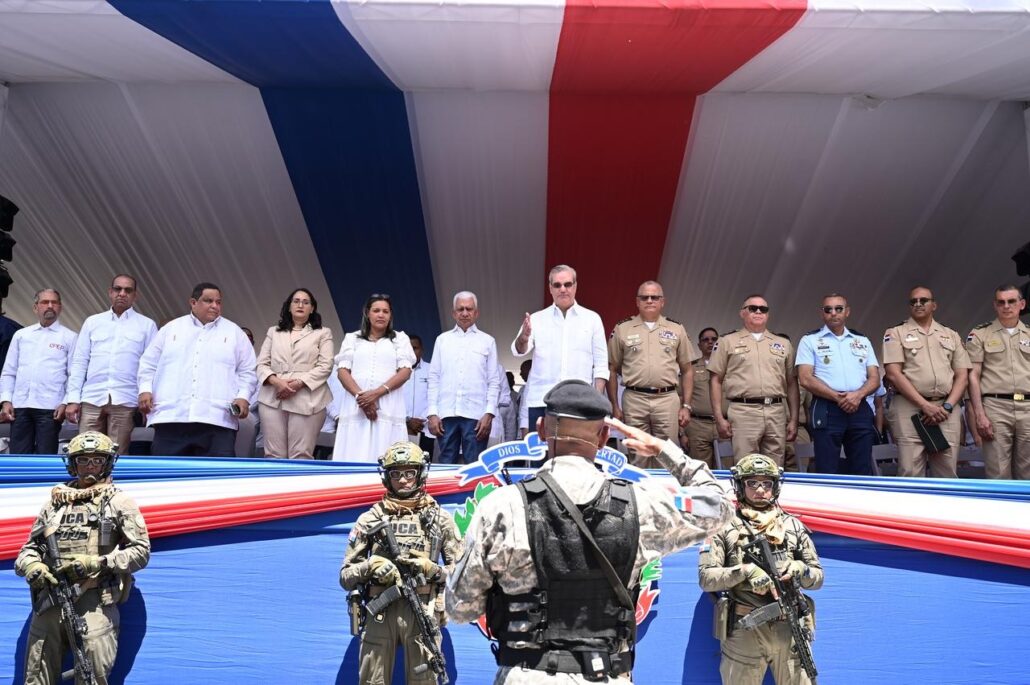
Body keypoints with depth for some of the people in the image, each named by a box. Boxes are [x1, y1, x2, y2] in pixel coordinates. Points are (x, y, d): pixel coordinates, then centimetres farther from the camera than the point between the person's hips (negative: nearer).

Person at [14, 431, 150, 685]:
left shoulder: (119, 502, 8)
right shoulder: (56, 501, 19)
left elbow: (141, 551, 1)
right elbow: (30, 547, 21)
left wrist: (96, 563, -11)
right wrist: (31, 566, -2)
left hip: (94, 603, -4)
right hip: (49, 602, 4)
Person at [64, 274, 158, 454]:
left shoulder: (147, 325, 9)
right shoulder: (92, 322, 15)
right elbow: (79, 363, 12)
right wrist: (73, 398, 3)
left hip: (125, 400, -2)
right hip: (92, 399, 2)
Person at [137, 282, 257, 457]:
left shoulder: (234, 332, 14)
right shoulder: (171, 328, 17)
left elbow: (247, 371, 11)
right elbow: (149, 363, 17)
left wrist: (243, 396, -4)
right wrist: (145, 389, 2)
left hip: (217, 419, -1)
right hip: (171, 417, 1)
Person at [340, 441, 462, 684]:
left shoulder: (440, 518, 7)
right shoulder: (370, 519, 8)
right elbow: (345, 577, 8)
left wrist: (432, 569, -11)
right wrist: (370, 567, -11)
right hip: (380, 611, 1)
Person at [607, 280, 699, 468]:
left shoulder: (677, 330, 11)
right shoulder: (622, 329, 7)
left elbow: (687, 370, 12)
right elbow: (612, 369, 9)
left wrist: (686, 406, 5)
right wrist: (614, 406, 3)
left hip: (668, 399, 1)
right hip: (634, 400, -1)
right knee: (637, 457, 4)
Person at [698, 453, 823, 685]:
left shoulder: (794, 527, 10)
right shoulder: (724, 527, 0)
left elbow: (818, 577, 12)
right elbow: (706, 578, -6)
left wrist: (799, 570, -9)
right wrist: (745, 571, -19)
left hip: (790, 630, 3)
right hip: (744, 632, -2)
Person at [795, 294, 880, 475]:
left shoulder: (863, 341, 18)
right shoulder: (810, 340, 6)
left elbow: (874, 378, 12)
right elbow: (805, 379, -4)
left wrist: (858, 394, -10)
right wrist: (837, 397, -14)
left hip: (860, 409, 4)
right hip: (826, 410, -3)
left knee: (863, 472, 3)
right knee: (827, 473, -4)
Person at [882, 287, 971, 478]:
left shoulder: (951, 336, 17)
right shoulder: (896, 333, 6)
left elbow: (963, 376, 12)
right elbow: (894, 374, -5)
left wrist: (947, 407, -5)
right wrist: (925, 405, -12)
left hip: (946, 409, 3)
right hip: (910, 408, -3)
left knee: (948, 474, 3)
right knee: (910, 473, -6)